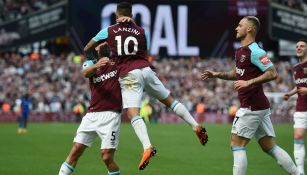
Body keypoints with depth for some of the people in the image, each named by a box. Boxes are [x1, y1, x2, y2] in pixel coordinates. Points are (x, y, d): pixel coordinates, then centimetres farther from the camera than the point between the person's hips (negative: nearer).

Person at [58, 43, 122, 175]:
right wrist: (96, 65, -36)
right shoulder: (90, 64, 9)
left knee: (107, 157, -9)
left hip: (110, 116, -2)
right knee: (76, 151, 0)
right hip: (91, 115, 3)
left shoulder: (117, 63, 8)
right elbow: (86, 73, -12)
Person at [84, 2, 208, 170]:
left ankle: (147, 147, -35)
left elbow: (87, 49, 12)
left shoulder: (108, 31, 6)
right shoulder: (141, 32, 12)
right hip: (146, 70, 4)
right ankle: (197, 127, 18)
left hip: (128, 75, -4)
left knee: (133, 114, -14)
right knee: (169, 100, 18)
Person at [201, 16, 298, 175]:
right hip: (260, 106, 10)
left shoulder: (254, 51, -14)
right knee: (270, 147, 8)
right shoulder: (240, 51, 16)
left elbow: (272, 73, -22)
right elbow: (237, 73, 32)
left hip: (252, 107, -10)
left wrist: (248, 82, -26)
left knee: (237, 145, -5)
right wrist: (217, 75, 20)